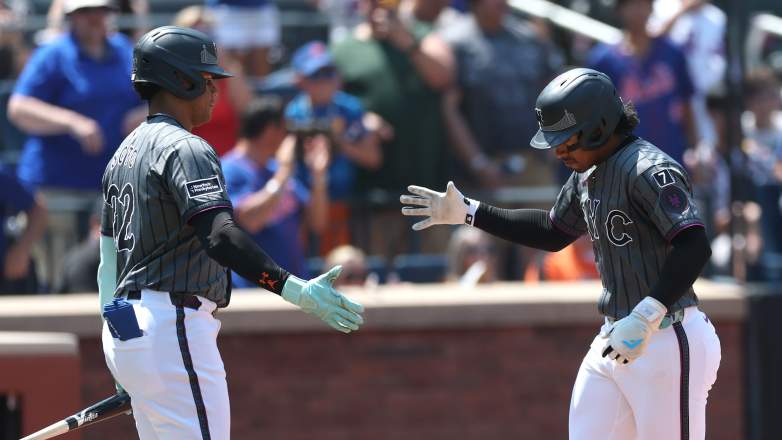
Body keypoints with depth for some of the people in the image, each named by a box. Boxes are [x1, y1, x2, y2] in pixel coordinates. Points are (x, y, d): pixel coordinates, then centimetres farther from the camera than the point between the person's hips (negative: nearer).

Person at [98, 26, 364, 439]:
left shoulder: (124, 153, 19)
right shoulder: (185, 148, -11)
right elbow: (220, 237, -27)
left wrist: (121, 365, 26)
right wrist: (297, 291, -35)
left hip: (124, 326, 10)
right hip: (172, 327, -10)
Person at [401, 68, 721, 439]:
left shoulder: (649, 170, -18)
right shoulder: (588, 174, 11)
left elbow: (694, 247, -29)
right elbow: (553, 233, 28)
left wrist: (646, 318, -36)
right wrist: (468, 213, 24)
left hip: (667, 341, -10)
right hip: (613, 340, 10)